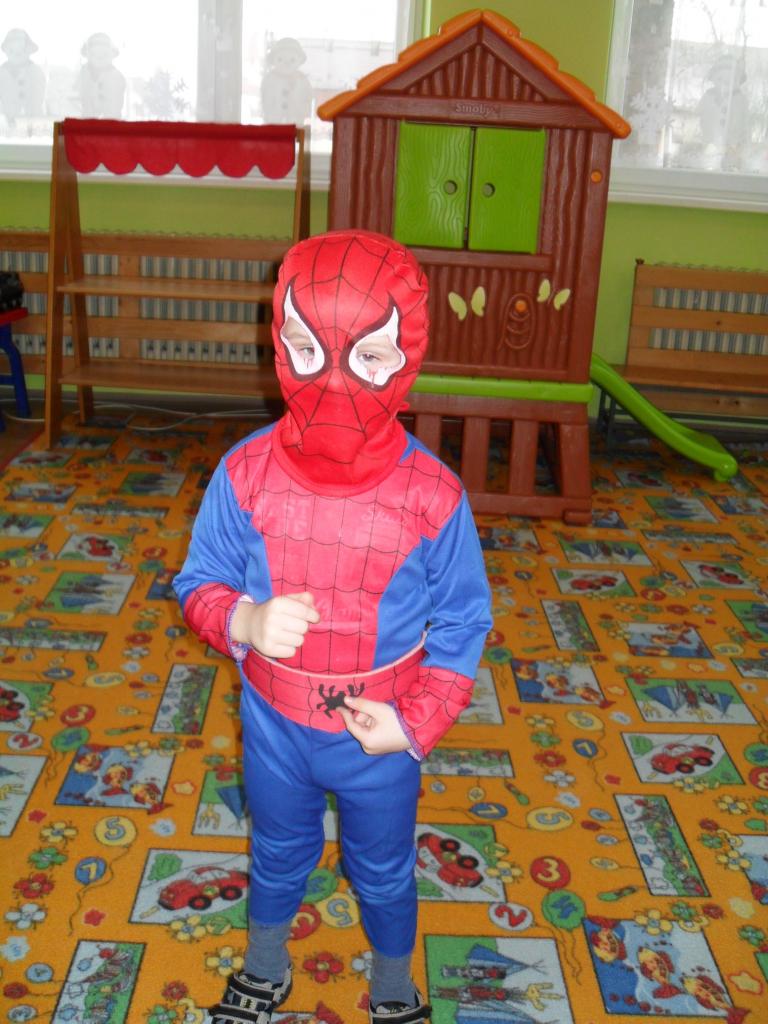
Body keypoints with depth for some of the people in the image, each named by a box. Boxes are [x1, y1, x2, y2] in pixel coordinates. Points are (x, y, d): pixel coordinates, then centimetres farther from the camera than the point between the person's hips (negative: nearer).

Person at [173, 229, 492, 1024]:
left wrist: (417, 721, -19)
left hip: (380, 734, -1)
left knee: (384, 871, 24)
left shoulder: (432, 493, -22)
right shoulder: (246, 473, -19)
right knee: (277, 855, 28)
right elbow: (200, 583, -7)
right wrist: (244, 620, -28)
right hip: (274, 724, 2)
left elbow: (462, 623, -11)